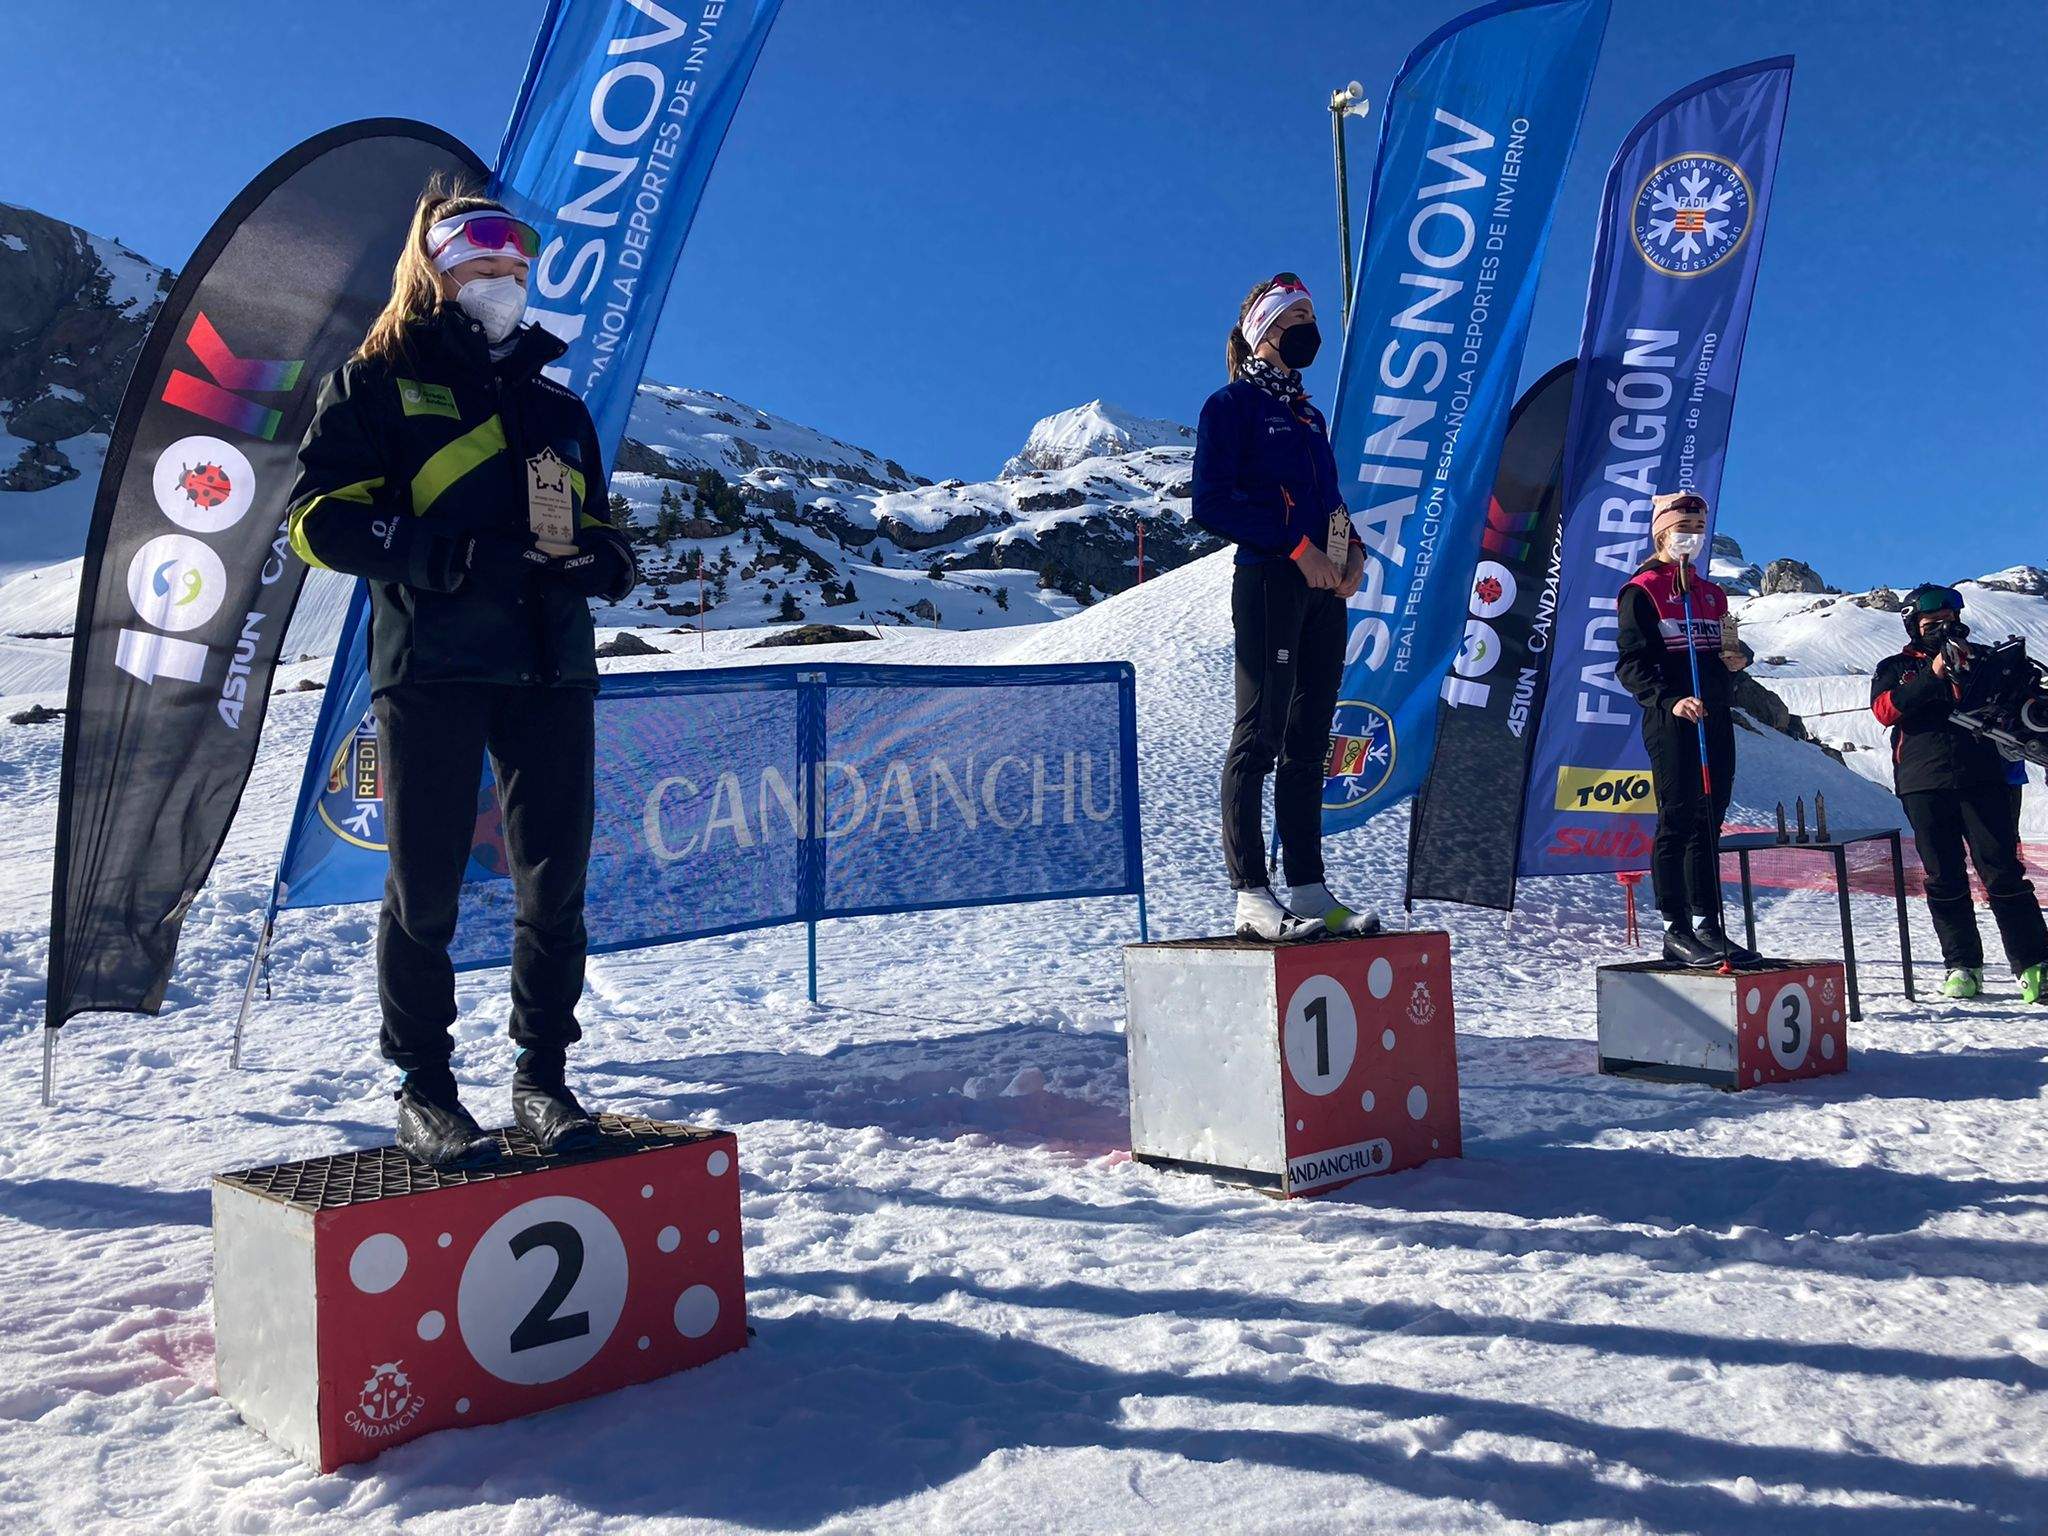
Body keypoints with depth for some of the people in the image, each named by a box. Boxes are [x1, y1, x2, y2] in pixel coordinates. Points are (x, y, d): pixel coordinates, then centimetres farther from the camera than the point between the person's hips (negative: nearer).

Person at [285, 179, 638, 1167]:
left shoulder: (557, 407, 22)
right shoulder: (377, 385, 8)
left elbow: (596, 530, 25)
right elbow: (317, 516, -2)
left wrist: (605, 560, 0)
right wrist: (436, 552, -16)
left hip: (550, 667, 4)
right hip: (430, 668, -4)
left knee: (555, 883, 3)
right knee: (425, 888, 1)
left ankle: (543, 1076, 16)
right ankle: (423, 1090, 14)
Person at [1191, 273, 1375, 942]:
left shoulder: (1307, 415, 23)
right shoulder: (1232, 404, 0)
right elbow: (1212, 504, -11)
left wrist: (1353, 549, 4)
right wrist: (1296, 545, -16)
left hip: (1324, 586, 8)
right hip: (1268, 580, -8)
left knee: (1308, 740, 7)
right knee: (1259, 733, -8)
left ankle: (1309, 890, 10)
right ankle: (1251, 896, -7)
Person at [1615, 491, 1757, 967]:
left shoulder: (1711, 593, 21)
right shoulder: (1641, 592, -2)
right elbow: (1631, 665, -10)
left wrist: (1737, 658, 6)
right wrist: (1669, 700, -24)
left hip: (1716, 720, 7)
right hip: (1671, 722, -7)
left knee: (1709, 824, 8)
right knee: (1677, 822, -7)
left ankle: (1708, 925, 13)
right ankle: (1676, 930, -3)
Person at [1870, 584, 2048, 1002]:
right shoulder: (1895, 668, 16)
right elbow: (1886, 710, -4)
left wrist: (1969, 668, -10)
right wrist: (1932, 674, -15)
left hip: (1982, 777, 0)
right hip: (1925, 786, 1)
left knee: (2002, 871, -8)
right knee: (1945, 880, 2)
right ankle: (1962, 966, 9)